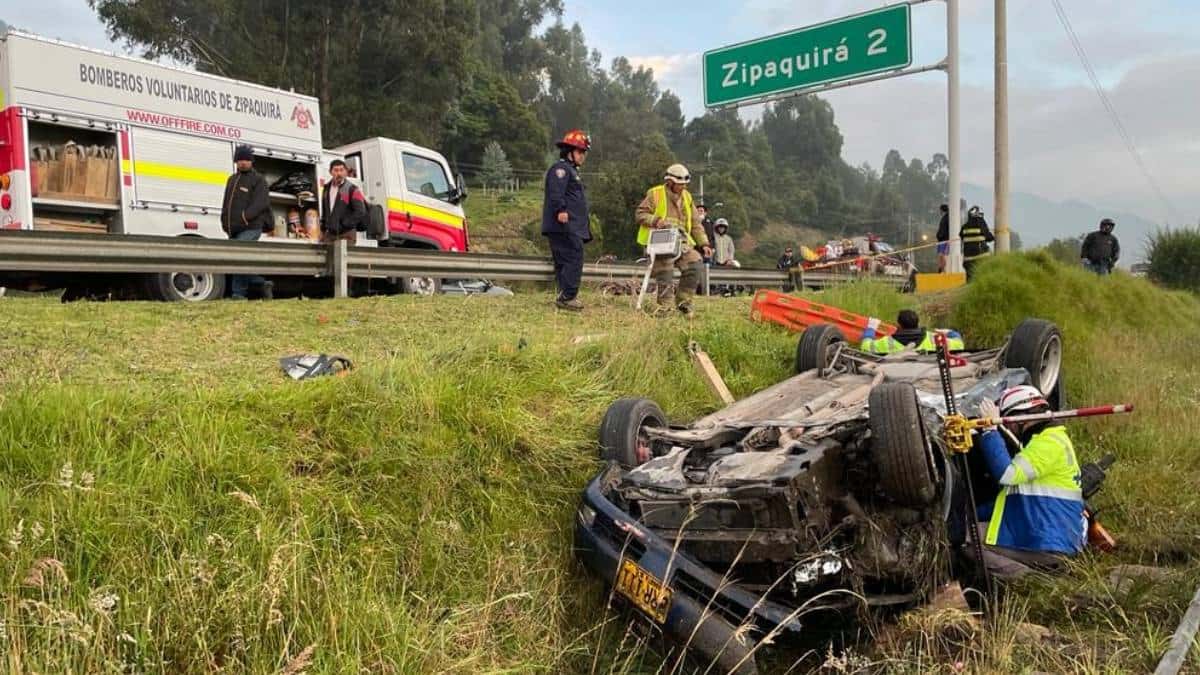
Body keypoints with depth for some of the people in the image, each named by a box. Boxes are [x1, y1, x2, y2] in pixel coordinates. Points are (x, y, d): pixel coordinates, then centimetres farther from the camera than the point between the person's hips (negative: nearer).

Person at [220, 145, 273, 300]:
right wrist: (225, 221, 14)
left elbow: (261, 202, -12)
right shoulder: (232, 179, 24)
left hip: (250, 228, -8)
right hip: (234, 229, 8)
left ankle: (238, 293, -15)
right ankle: (263, 284, 18)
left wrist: (245, 216, -20)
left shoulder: (258, 179, 1)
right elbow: (226, 203, 27)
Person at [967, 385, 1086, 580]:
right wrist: (973, 514, 16)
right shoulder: (1043, 440, 20)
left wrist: (991, 429, -18)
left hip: (1049, 544, -11)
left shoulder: (1050, 442, -13)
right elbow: (1014, 497, 22)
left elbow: (1007, 474, -26)